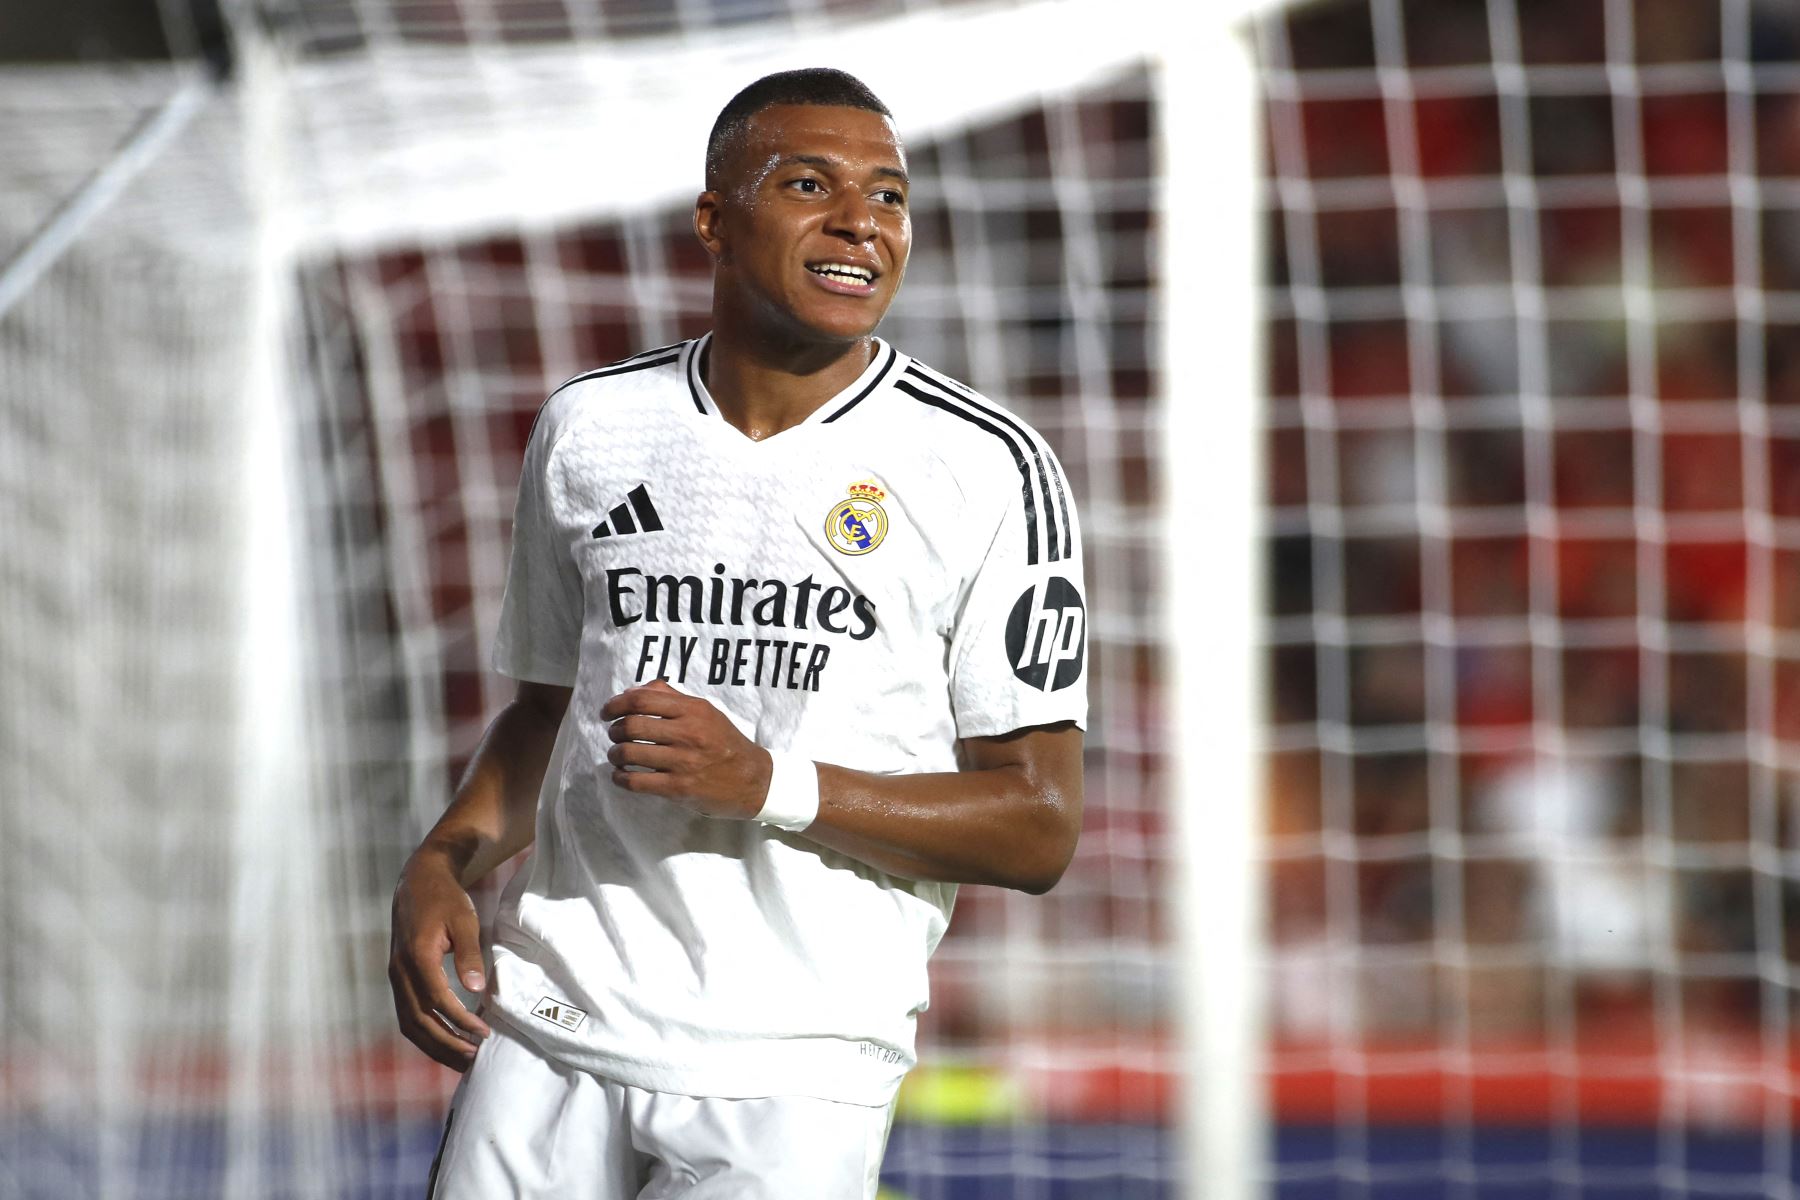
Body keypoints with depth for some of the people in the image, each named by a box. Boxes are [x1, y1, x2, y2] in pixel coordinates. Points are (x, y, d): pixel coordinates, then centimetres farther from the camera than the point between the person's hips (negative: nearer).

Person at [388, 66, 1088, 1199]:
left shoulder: (991, 469, -4)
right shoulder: (591, 427, 9)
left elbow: (1040, 827, -5)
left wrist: (770, 785, -17)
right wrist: (439, 866, 3)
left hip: (796, 1071, -3)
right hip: (554, 1027, 3)